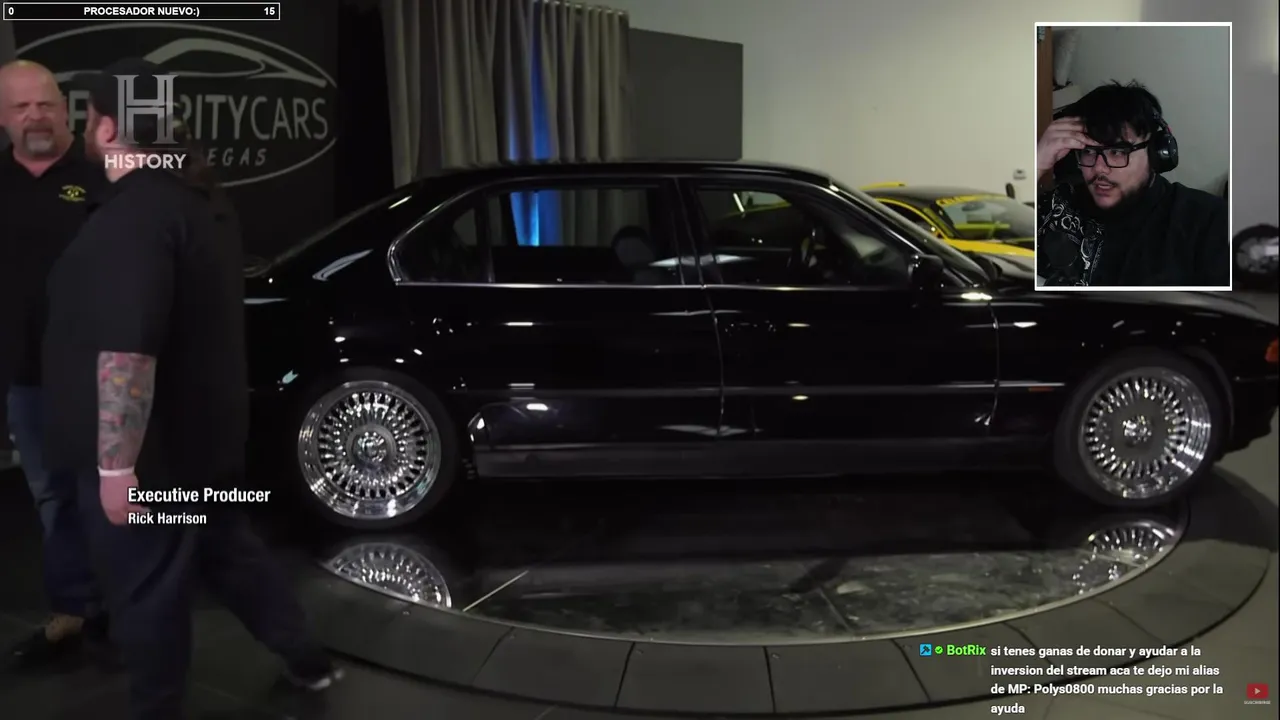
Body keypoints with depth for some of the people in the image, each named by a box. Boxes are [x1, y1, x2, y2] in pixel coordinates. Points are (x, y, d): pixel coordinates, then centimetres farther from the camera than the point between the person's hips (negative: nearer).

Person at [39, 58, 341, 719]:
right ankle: (307, 662, 35)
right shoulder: (195, 197, 8)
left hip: (151, 450, -10)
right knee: (229, 551, 23)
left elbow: (126, 349, -30)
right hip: (203, 435, 10)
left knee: (146, 594, 6)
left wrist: (116, 465, -28)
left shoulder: (133, 215, -24)